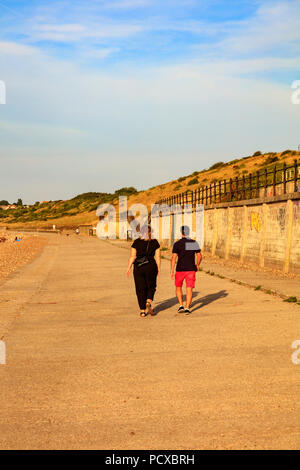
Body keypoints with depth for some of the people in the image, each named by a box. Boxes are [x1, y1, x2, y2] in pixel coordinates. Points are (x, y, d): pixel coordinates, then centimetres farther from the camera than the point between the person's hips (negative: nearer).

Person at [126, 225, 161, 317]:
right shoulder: (155, 242, -1)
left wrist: (129, 268, 5)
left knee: (140, 289, 9)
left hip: (138, 267, 0)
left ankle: (143, 311, 8)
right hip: (151, 267, 0)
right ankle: (148, 302, -8)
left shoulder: (136, 242, -2)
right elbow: (158, 257, -2)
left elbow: (132, 256, -3)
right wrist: (158, 268, 5)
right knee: (151, 287, 18)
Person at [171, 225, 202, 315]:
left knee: (178, 288, 17)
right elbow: (199, 256, 5)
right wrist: (197, 265, 22)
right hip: (191, 269, 1)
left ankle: (181, 306, 8)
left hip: (180, 269, -1)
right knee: (189, 289, 2)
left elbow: (173, 258, -11)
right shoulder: (194, 243, 2)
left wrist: (172, 271, -9)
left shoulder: (177, 244, -6)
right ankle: (187, 308, -8)